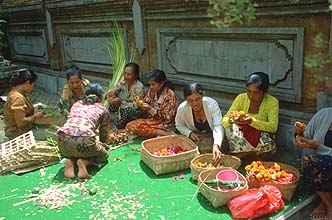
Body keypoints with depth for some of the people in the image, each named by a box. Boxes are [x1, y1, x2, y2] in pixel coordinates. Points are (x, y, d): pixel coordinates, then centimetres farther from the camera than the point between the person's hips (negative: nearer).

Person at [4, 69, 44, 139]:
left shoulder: (15, 92, 6)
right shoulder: (18, 98, -23)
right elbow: (21, 122, -26)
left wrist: (33, 112, 6)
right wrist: (35, 116, -14)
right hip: (18, 134, -9)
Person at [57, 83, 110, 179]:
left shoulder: (76, 104, 28)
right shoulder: (103, 109, 19)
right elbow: (104, 138, 25)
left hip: (63, 139, 4)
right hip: (84, 140, -4)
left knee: (70, 152, 39)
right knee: (103, 155, 27)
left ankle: (71, 161, 6)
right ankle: (84, 162, -1)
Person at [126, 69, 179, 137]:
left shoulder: (170, 95, -16)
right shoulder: (152, 91, 2)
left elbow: (167, 118, -16)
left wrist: (151, 110, -24)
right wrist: (140, 104, -13)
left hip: (164, 124, -8)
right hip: (153, 120, 8)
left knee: (137, 128, -25)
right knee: (130, 126, -16)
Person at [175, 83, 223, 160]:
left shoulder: (212, 104, -26)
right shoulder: (182, 108, -19)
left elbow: (218, 127, -31)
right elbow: (179, 125, 2)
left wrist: (216, 145, -49)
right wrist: (189, 133, -18)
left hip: (213, 136, -1)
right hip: (195, 137, 1)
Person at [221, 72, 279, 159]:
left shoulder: (272, 102, -11)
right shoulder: (241, 98, -7)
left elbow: (273, 127, -24)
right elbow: (224, 121, -10)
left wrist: (252, 121, -39)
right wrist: (231, 120, -34)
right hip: (242, 137, 1)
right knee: (231, 128, -28)